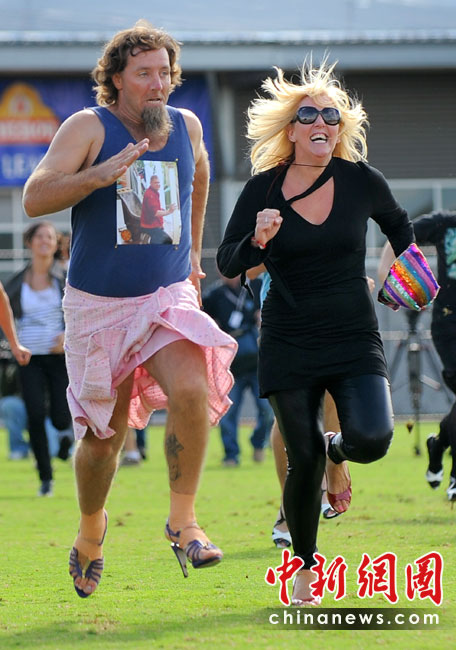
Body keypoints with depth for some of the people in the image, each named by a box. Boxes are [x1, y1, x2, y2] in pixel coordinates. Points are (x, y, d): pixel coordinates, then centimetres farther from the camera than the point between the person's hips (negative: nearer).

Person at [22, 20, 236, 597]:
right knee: (102, 435, 6)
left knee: (192, 392, -26)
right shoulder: (89, 127, -10)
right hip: (98, 305, -2)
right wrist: (100, 174, -31)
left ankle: (183, 518, -12)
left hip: (168, 296, 2)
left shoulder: (186, 127, 3)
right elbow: (34, 199, -19)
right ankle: (91, 529, 35)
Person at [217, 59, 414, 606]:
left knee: (372, 438, -21)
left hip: (355, 338, 0)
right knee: (303, 459, -4)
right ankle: (304, 566, 20)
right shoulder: (263, 189, -4)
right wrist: (257, 242, -22)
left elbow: (398, 225, 20)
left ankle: (337, 454, 19)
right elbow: (227, 264, -4)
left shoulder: (361, 181, -1)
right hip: (289, 345, 0)